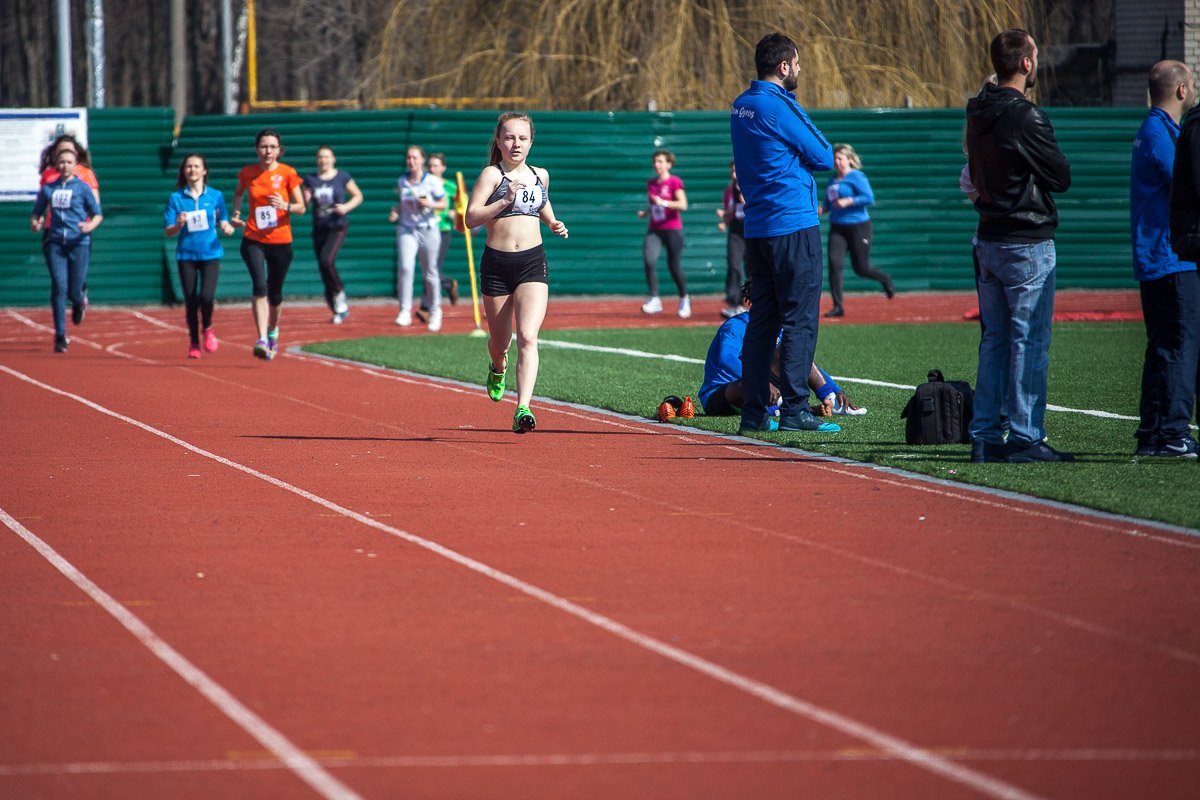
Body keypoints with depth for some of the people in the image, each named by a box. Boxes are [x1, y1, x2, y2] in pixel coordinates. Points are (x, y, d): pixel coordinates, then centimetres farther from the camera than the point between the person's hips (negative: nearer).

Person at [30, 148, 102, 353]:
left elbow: (98, 214, 5)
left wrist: (90, 226, -15)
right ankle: (60, 336, -6)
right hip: (55, 243, 2)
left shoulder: (82, 188, 3)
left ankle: (78, 303, 39)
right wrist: (35, 223, -4)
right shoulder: (48, 188, 10)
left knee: (74, 291, -1)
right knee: (59, 287, -10)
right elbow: (37, 212, 18)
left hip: (78, 243, -2)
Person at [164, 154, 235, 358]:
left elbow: (222, 222, 14)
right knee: (190, 301, 1)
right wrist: (179, 224, -19)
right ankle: (193, 343, 18)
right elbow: (168, 231, 1)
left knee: (206, 296, -17)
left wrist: (227, 228, -7)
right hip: (186, 255, 1)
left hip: (210, 252, -1)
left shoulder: (215, 196, 5)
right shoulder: (176, 198, 3)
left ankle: (208, 328, 14)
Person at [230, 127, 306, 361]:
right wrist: (236, 213, 7)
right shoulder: (248, 173, 1)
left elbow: (301, 207, -2)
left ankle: (273, 330, 41)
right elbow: (238, 193, 23)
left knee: (275, 294, 11)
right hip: (253, 240, 0)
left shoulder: (288, 173, -5)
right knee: (260, 286, -21)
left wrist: (285, 206, -22)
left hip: (280, 241, 0)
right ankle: (262, 341, -27)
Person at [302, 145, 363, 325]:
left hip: (338, 227, -4)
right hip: (319, 229, 4)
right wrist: (306, 200, -10)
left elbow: (358, 196, 7)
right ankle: (339, 310, 16)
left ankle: (339, 293, -1)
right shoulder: (311, 179, 7)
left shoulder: (342, 177, 0)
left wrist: (347, 207, -11)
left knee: (326, 260, -25)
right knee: (323, 269, 4)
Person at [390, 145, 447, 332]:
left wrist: (430, 204, -19)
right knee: (405, 267, -18)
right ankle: (405, 311, -17)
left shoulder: (432, 181, -4)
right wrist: (396, 211, 0)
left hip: (428, 230, -2)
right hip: (406, 230, 2)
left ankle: (435, 311, 23)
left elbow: (443, 203, 0)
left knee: (430, 273, 7)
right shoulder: (401, 182, 7)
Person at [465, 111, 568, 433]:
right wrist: (506, 200, -25)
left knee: (528, 337, -18)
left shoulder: (540, 175, 10)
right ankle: (498, 369, 51)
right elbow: (471, 218, -15)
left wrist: (553, 223, 15)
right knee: (500, 343, 14)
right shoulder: (492, 174, -4)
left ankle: (523, 410, -26)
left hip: (532, 262, 1)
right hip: (497, 263, -1)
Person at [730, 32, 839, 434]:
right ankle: (794, 408, -8)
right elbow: (823, 156, -8)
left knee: (762, 319, 10)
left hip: (757, 227, 8)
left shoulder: (740, 106, 12)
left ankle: (753, 411, 9)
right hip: (793, 223, -8)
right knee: (800, 318, -5)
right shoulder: (779, 107, -13)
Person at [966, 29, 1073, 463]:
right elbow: (1062, 177, -11)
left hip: (989, 240, 8)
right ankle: (1025, 438, -3)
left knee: (994, 340, 13)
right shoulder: (1025, 117, -18)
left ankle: (985, 436, 14)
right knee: (1030, 342, -3)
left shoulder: (977, 114, 8)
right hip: (1027, 243, -8)